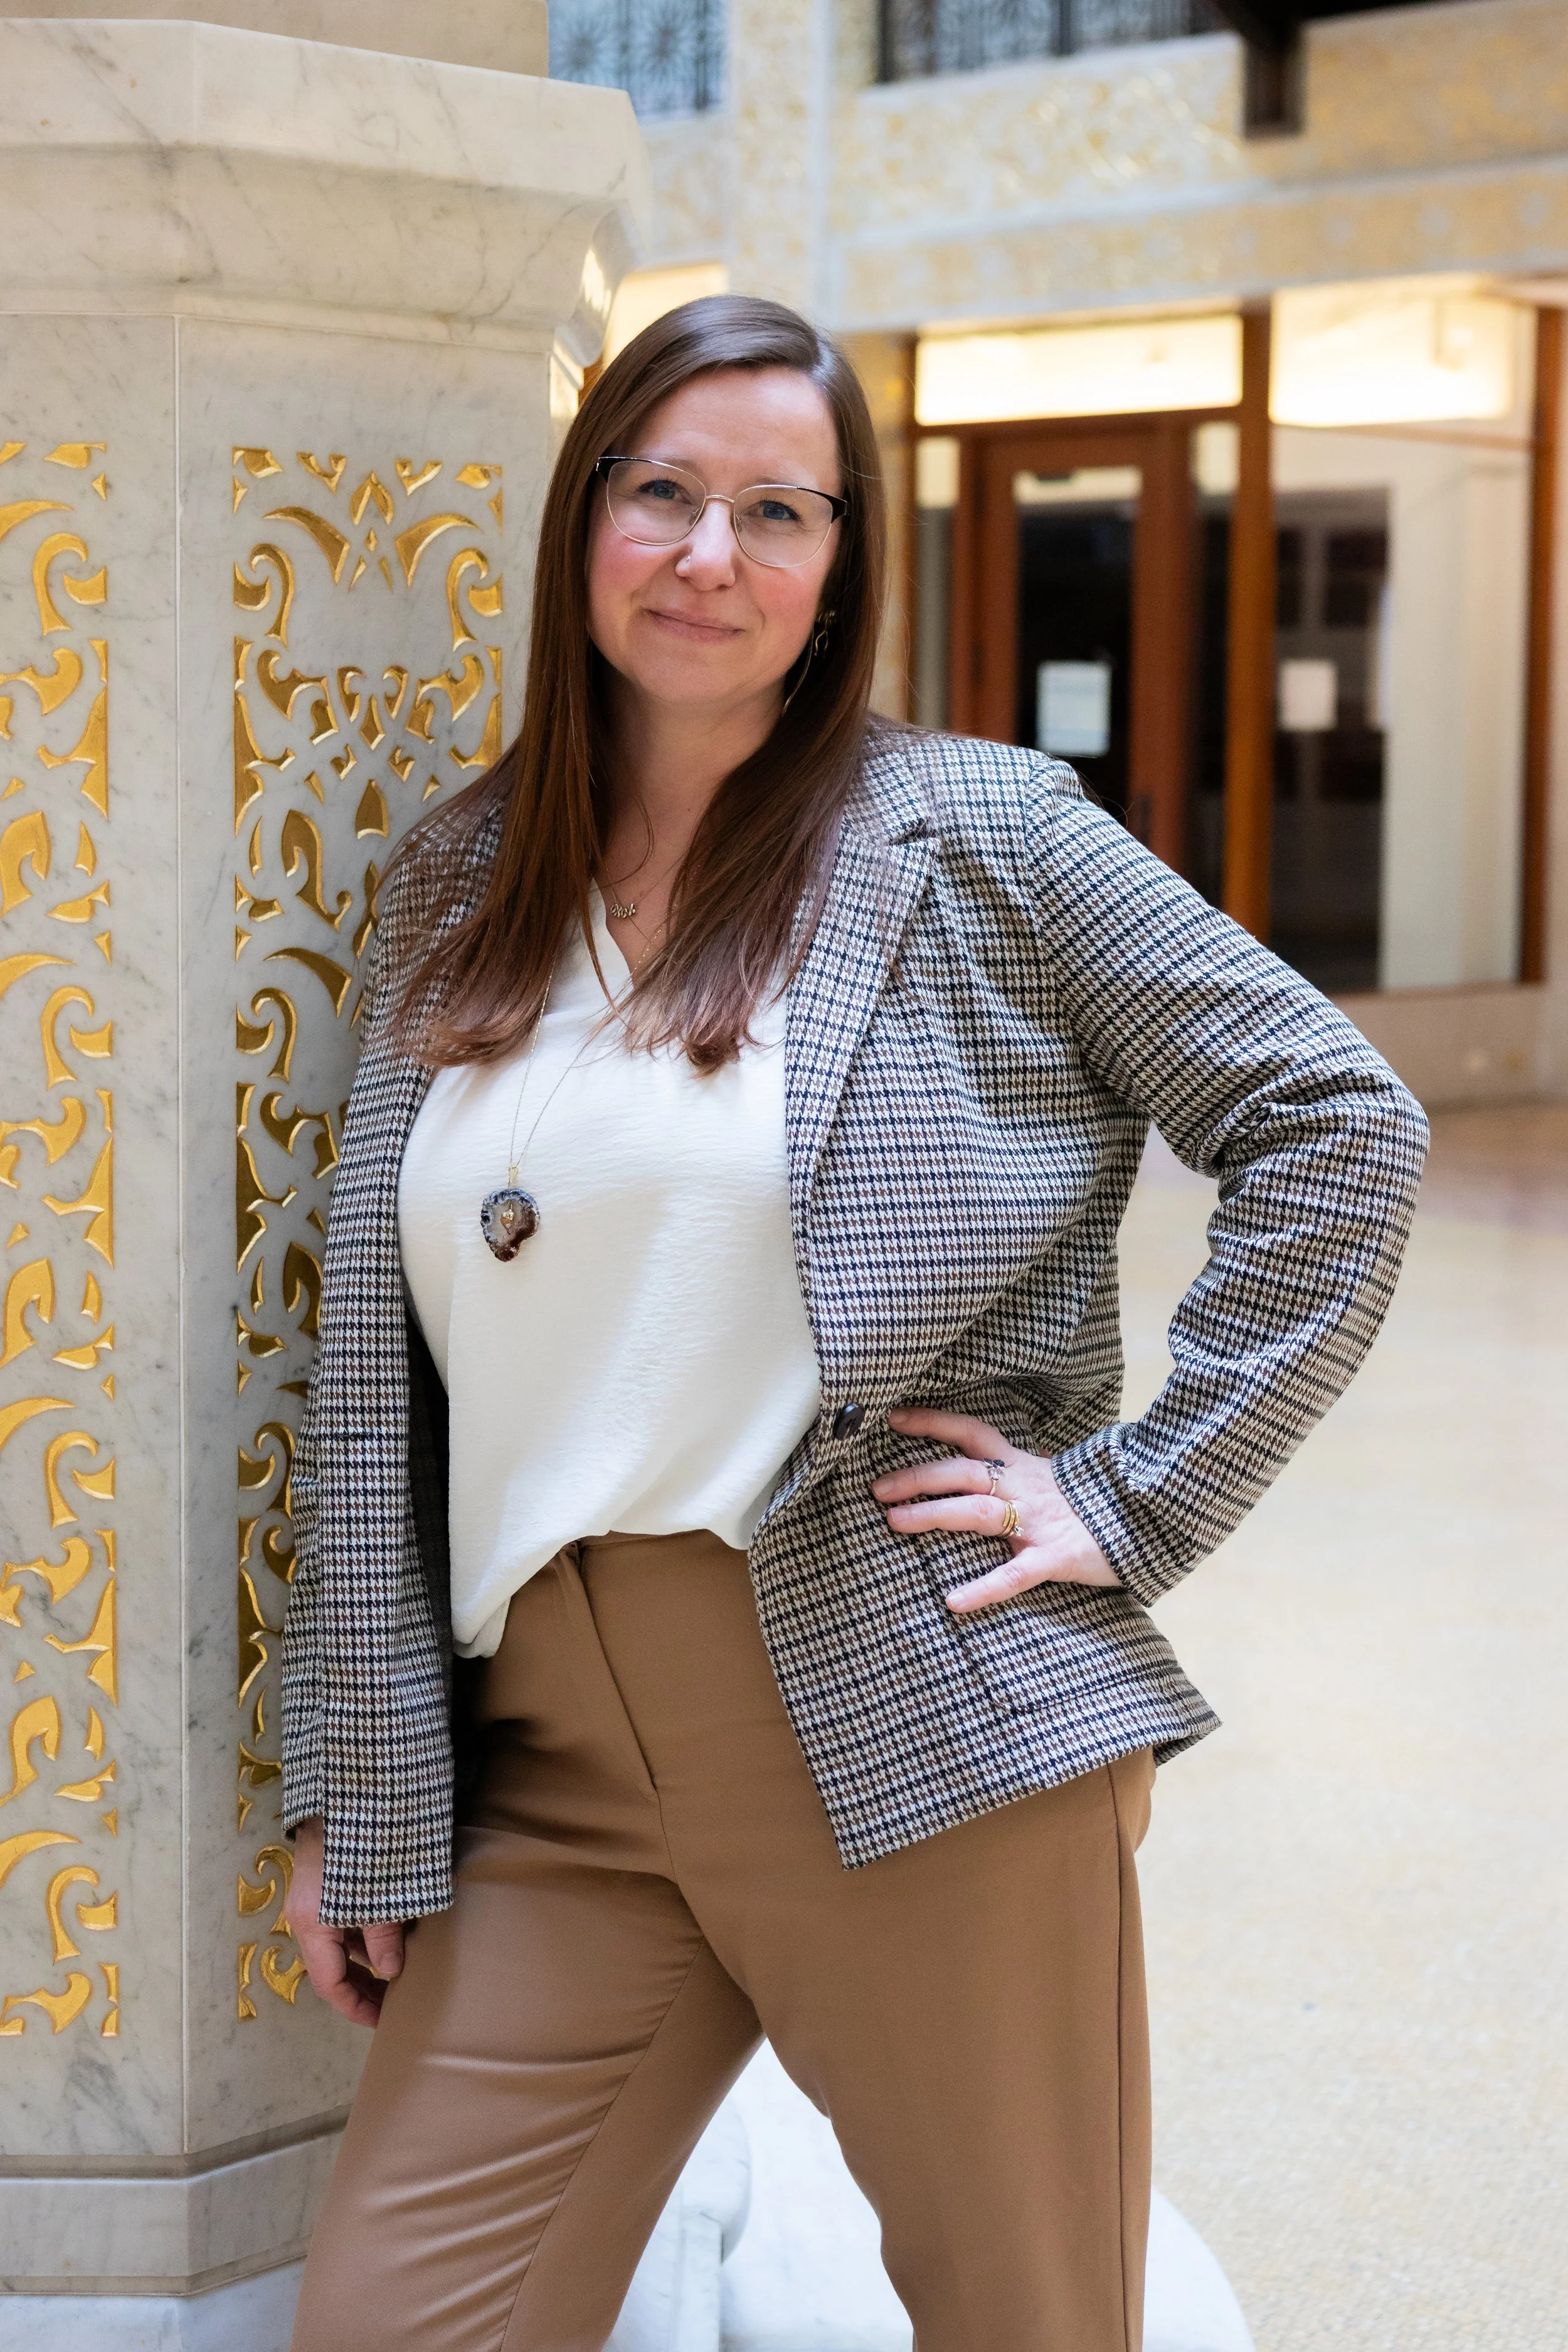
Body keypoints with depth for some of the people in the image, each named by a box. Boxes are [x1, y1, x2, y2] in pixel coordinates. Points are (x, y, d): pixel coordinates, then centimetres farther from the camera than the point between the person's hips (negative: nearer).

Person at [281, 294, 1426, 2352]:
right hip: (551, 1755, 4)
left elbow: (1335, 1125, 0)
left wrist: (1138, 1495, -6)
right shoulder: (460, 889, 11)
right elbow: (374, 1371, 9)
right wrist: (351, 1792, 6)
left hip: (919, 1721, -3)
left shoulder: (977, 837, 0)